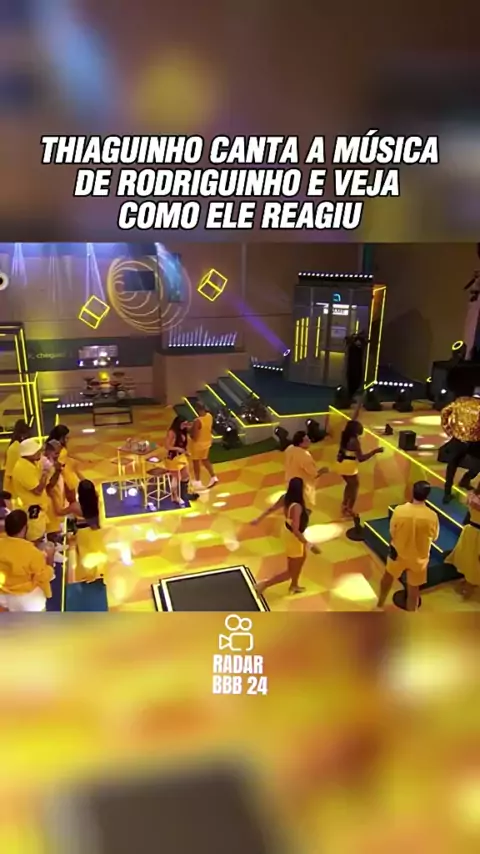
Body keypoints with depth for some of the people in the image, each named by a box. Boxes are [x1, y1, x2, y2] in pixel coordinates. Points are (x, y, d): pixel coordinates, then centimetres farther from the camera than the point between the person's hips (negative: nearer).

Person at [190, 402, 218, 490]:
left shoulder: (197, 421, -33)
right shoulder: (210, 416, -10)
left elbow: (194, 437, -27)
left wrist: (190, 430, -10)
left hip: (198, 444, -7)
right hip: (207, 442, 7)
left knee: (196, 462, 15)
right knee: (205, 459, 26)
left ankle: (198, 482, 29)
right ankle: (213, 477, 27)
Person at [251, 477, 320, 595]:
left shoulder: (285, 497, -14)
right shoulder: (297, 507, -38)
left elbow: (271, 508, 2)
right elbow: (296, 531, -36)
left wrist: (259, 519, 16)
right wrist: (309, 545, -28)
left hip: (287, 531, 9)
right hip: (294, 537, -9)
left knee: (302, 558, 33)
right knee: (290, 572, 13)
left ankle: (294, 586, 53)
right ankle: (264, 585, 19)